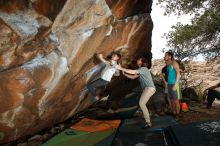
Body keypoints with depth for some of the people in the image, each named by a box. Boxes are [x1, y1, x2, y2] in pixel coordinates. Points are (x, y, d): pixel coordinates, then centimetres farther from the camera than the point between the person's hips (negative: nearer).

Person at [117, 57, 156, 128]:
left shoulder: (143, 68, -9)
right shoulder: (140, 71, 21)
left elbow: (132, 72, -21)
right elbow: (132, 77, 20)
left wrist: (121, 68, -16)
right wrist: (124, 73, 9)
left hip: (149, 88, -10)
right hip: (147, 88, 10)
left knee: (141, 103, -19)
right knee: (142, 103, 13)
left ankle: (148, 123, -17)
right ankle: (148, 121, 22)